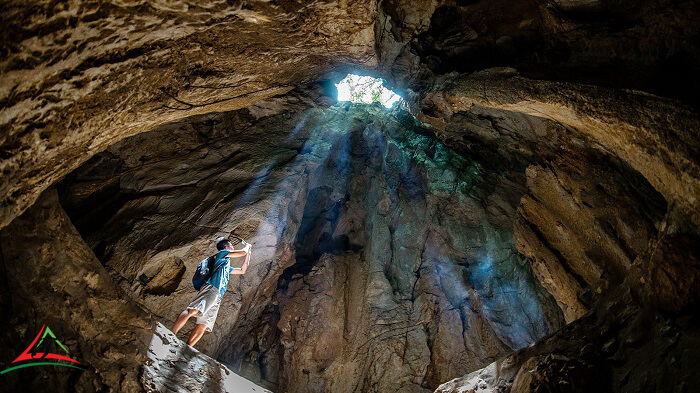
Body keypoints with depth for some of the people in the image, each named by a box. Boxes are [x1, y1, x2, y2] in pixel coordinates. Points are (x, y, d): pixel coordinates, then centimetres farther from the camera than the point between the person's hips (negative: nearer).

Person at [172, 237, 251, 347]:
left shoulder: (227, 267, 38)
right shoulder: (222, 253, 15)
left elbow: (242, 270, 47)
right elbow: (243, 252, 10)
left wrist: (248, 255, 46)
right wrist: (247, 246, 32)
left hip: (217, 298, 9)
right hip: (211, 288, -9)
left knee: (203, 325, -5)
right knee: (192, 310, -29)